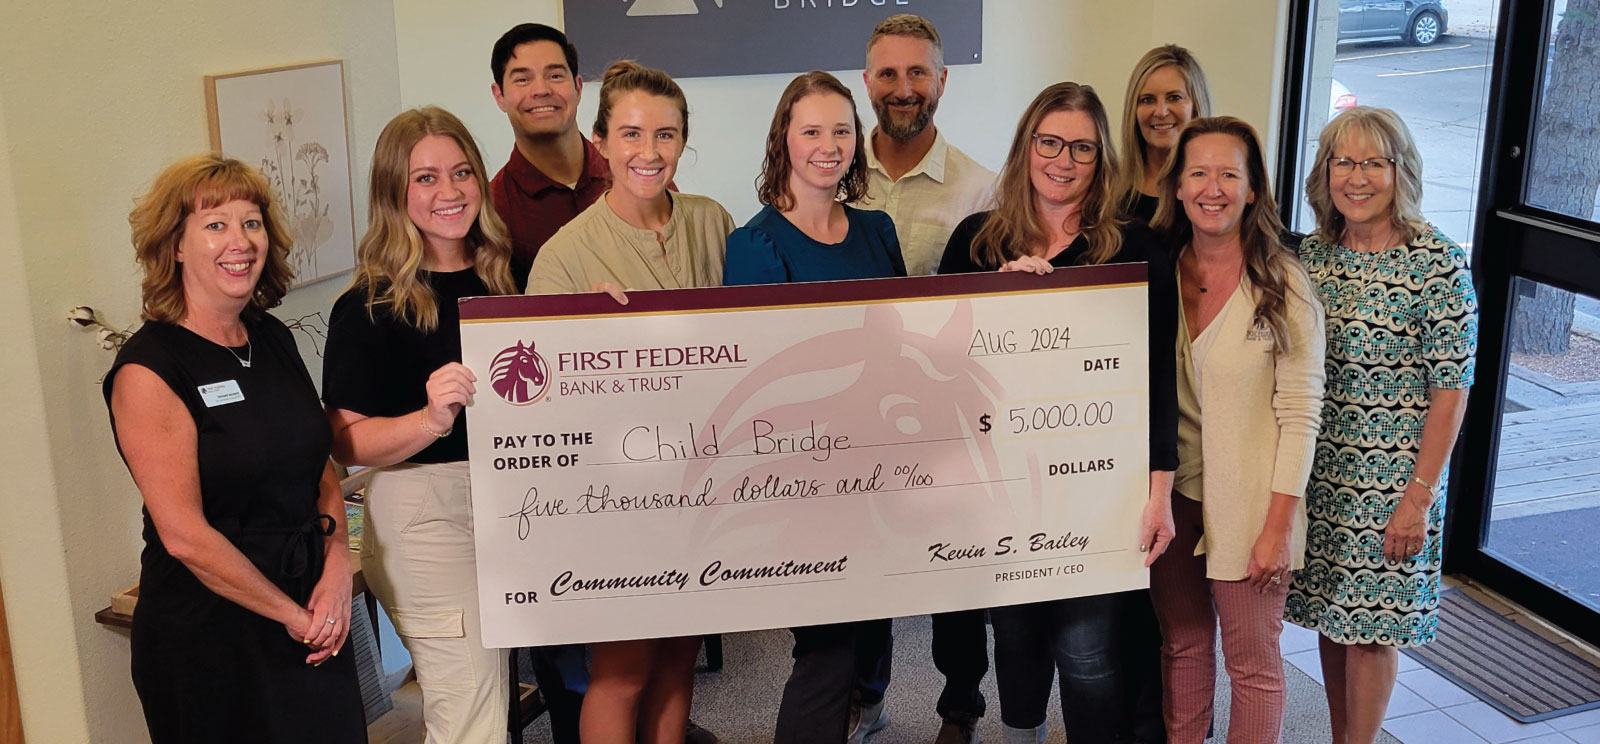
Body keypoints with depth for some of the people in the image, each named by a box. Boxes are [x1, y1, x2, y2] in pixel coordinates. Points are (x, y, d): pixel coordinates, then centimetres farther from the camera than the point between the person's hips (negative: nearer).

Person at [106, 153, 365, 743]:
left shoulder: (273, 339, 6)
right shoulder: (148, 369, -14)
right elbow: (185, 534, -18)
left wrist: (337, 569, -5)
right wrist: (293, 616, -12)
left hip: (316, 617, 6)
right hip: (211, 634, -6)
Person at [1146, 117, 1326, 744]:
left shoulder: (1284, 285, -10)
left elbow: (1299, 411, -10)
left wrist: (1279, 525, -13)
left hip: (1248, 502, -3)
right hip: (1172, 495, 4)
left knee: (1252, 657, 6)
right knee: (1182, 641, 15)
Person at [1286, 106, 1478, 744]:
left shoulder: (1437, 262, -13)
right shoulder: (1315, 251, 3)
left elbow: (1451, 389, -12)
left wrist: (1419, 495, -15)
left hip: (1391, 480, -5)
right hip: (1319, 473, 5)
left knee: (1369, 626, 5)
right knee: (1330, 614, 14)